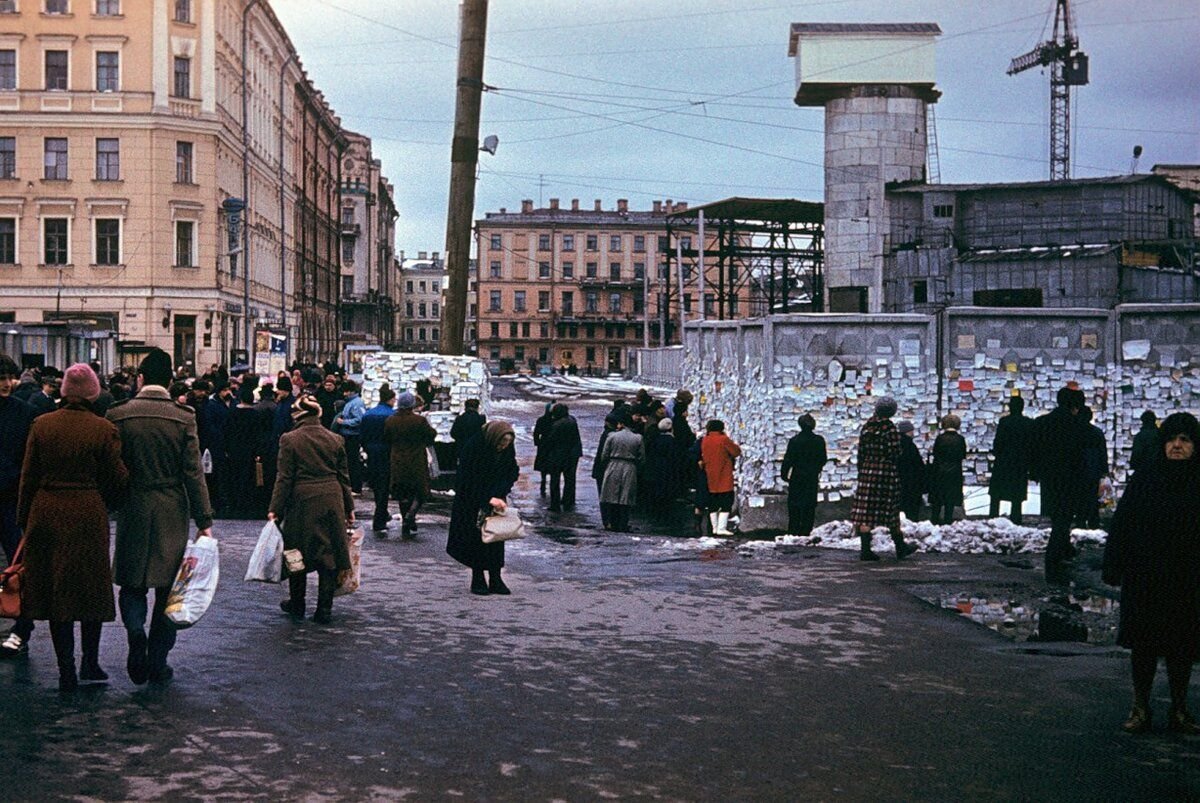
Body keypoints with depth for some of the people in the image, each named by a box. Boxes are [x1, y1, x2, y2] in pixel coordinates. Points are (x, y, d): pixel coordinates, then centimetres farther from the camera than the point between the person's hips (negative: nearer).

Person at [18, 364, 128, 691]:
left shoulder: (41, 425, -1)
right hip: (89, 515, -2)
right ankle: (90, 664, 16)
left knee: (55, 591, 8)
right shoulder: (104, 429, -7)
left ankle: (66, 671, 9)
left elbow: (28, 476, 3)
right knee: (92, 589, 13)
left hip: (46, 514, 2)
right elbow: (118, 478, -3)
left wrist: (24, 518, 11)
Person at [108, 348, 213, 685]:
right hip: (173, 511, 0)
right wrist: (204, 520, -5)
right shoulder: (183, 416, -7)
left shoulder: (118, 414, -5)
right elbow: (194, 472, -8)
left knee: (132, 582, 13)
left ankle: (136, 632, -15)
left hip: (133, 509, 0)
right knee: (167, 587, 9)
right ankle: (157, 662, 13)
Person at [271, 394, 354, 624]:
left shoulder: (290, 440, -6)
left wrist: (275, 509, -3)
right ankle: (324, 609, 7)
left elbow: (284, 478, -8)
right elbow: (344, 477, 8)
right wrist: (349, 508, 15)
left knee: (298, 552, 12)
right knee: (329, 553, 6)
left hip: (302, 501, -2)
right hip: (332, 501, 3)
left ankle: (297, 604, 24)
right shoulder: (335, 439, 4)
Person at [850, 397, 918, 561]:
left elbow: (861, 452, 10)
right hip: (886, 472, -5)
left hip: (867, 471, 5)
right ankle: (900, 547, 19)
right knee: (891, 509, 7)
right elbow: (895, 453, -14)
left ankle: (865, 549, 1)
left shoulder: (866, 427, 7)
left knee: (865, 511, 2)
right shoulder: (889, 427, -11)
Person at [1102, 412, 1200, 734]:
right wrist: (1114, 567, -6)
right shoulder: (1144, 477, -1)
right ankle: (1140, 708, 15)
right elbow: (1122, 523, -1)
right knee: (1143, 645, 5)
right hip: (1145, 578, 0)